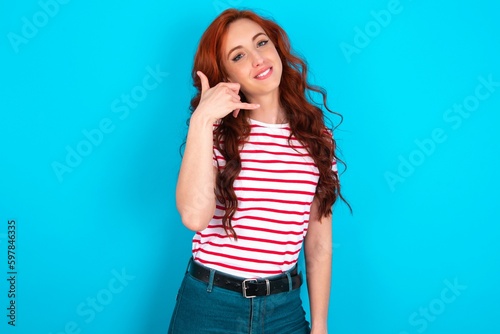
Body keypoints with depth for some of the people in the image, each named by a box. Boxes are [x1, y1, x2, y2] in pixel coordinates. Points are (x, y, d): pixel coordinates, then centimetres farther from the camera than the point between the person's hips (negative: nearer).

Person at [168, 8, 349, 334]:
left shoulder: (317, 137, -1)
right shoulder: (215, 132, -6)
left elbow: (319, 245, 2)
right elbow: (195, 217, -24)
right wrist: (201, 120, -23)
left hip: (284, 307, 2)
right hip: (208, 304, -1)